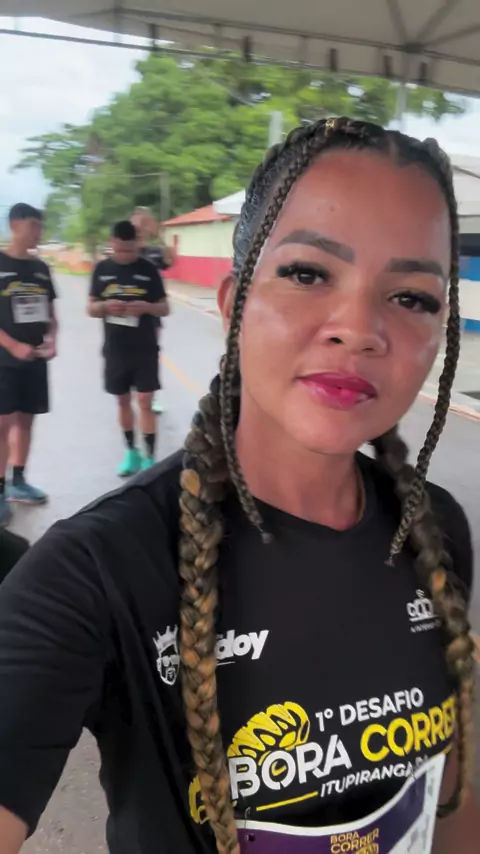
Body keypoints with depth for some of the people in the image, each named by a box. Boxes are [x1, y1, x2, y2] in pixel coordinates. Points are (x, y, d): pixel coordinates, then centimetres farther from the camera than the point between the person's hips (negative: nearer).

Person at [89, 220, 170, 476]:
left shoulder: (148, 269, -3)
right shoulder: (102, 269, 2)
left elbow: (164, 308, 0)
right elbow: (91, 308, 6)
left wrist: (146, 306, -21)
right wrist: (106, 306, -17)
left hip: (145, 349, -3)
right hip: (115, 349, 3)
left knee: (145, 402, -3)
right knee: (123, 400, 13)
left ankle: (150, 457, 2)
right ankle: (131, 451, 28)